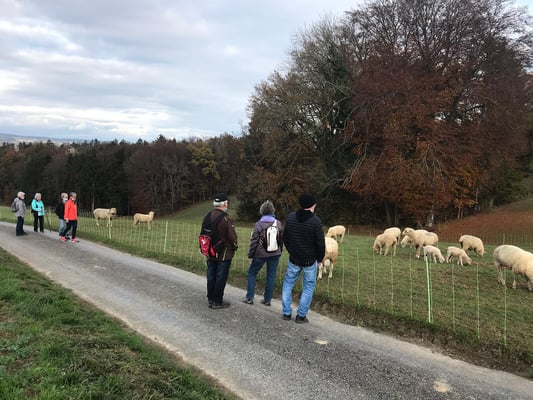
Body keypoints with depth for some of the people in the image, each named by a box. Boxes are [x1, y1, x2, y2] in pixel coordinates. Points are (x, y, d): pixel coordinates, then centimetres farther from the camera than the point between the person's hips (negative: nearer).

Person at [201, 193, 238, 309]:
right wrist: (234, 247, 0)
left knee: (211, 276, 15)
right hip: (224, 253, -7)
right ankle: (217, 301, 10)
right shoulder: (226, 219, -19)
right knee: (221, 277, 3)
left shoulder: (207, 216, 3)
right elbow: (232, 237, -19)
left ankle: (210, 299, 25)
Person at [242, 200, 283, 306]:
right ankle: (267, 299, 14)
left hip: (260, 254, -3)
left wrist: (250, 254, 1)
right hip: (275, 254, 3)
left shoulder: (258, 224, -10)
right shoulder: (278, 224, 1)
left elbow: (254, 241, -9)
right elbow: (281, 240, 9)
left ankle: (249, 297, 12)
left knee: (252, 273, 12)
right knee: (271, 275, 9)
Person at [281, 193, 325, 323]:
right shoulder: (316, 221, -18)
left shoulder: (291, 217, -4)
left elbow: (285, 237, 5)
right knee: (308, 287, 11)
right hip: (310, 260, -3)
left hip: (294, 259, 3)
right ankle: (301, 315, 13)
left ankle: (286, 313, 18)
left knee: (288, 284, 18)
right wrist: (320, 258, 3)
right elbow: (320, 243, -14)